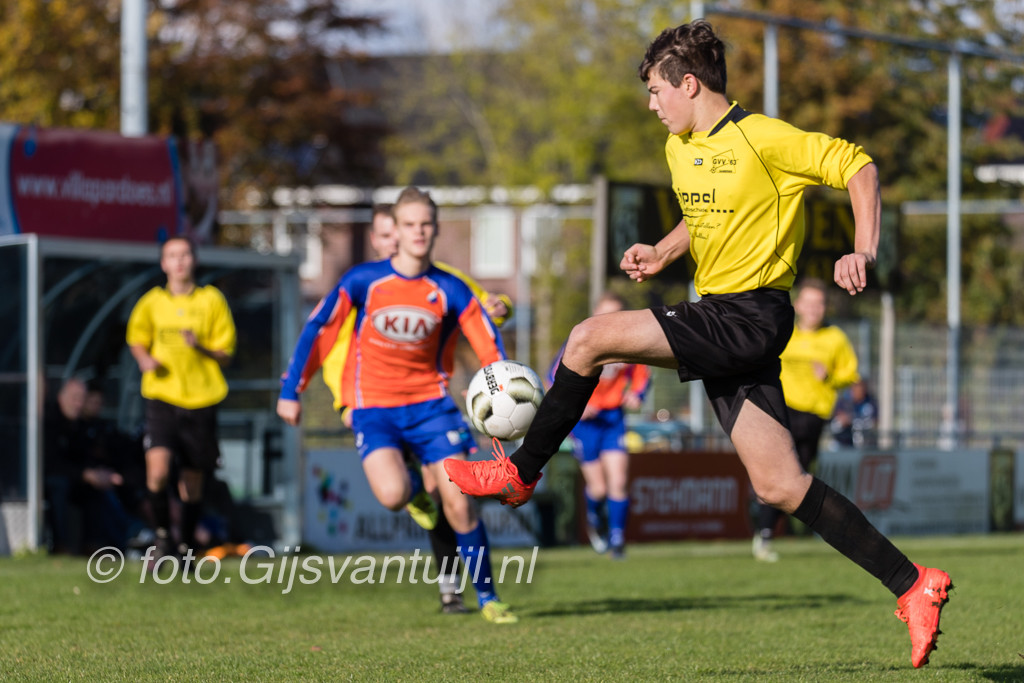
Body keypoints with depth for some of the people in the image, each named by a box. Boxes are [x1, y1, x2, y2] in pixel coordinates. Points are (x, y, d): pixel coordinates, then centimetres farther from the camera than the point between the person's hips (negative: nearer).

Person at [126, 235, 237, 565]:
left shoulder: (211, 300, 4)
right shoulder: (152, 302, 7)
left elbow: (225, 354, 5)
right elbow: (137, 338, 22)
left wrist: (200, 347, -15)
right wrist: (145, 358, 0)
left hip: (201, 400, 0)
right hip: (162, 397, 0)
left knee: (192, 484, 6)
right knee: (157, 470, -20)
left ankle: (185, 548, 25)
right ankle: (162, 537, 1)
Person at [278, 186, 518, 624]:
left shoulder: (449, 291, -3)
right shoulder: (364, 281, -6)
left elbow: (490, 347, -1)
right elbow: (318, 329, 1)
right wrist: (291, 391, 1)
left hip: (429, 402, 1)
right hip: (373, 406, -1)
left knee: (458, 501, -9)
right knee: (393, 494, -25)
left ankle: (487, 597, 6)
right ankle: (419, 484, 16)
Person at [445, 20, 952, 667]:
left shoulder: (761, 139, -12)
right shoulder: (679, 149, 16)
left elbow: (858, 165, -11)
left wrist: (863, 251, -22)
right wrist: (663, 252, 14)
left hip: (749, 316, -9)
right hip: (722, 321, 9)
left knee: (592, 338, -15)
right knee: (780, 486, 2)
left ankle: (519, 474, 1)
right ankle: (913, 585, 4)